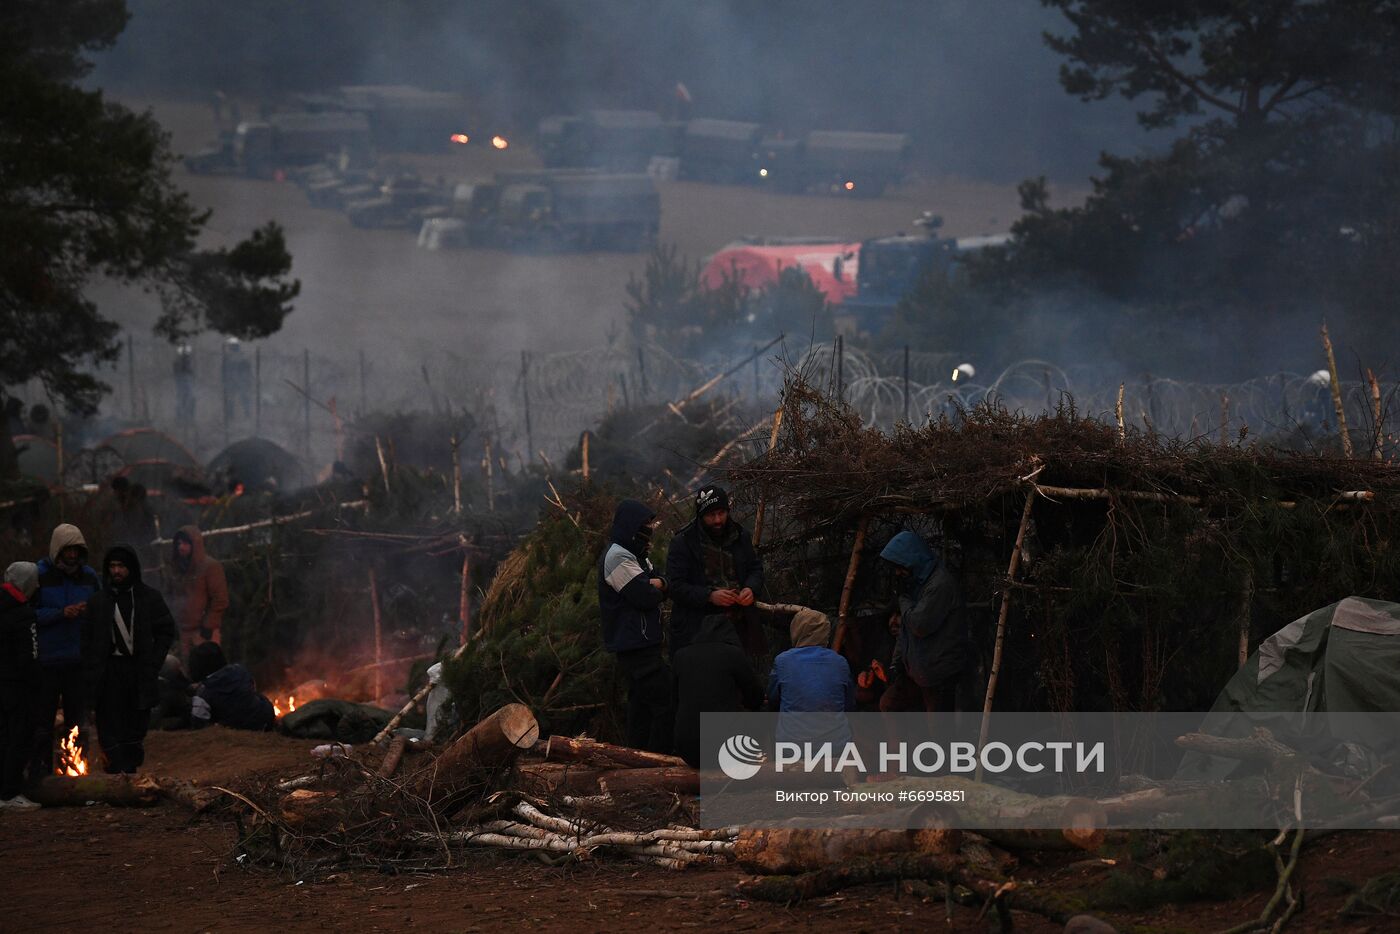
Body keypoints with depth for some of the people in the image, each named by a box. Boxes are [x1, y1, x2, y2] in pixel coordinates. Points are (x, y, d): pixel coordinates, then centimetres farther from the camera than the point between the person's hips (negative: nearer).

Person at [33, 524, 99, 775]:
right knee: (42, 720, 0)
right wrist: (61, 613, -20)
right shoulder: (39, 575, -6)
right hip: (46, 660, -4)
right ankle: (39, 772, 6)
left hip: (79, 660, 4)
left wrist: (92, 612, -9)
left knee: (78, 719, 10)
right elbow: (29, 614, -10)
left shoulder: (89, 576, 7)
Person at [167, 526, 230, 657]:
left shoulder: (211, 566, -7)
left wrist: (208, 627, -14)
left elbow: (220, 600, -11)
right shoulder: (178, 568, 15)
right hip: (185, 631, 7)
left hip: (205, 632, -7)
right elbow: (173, 596, 25)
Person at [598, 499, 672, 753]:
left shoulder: (635, 555, 18)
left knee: (641, 708, 14)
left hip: (636, 645, 11)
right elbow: (646, 597, -21)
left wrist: (657, 583, -11)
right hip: (636, 646, -11)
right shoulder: (618, 558, -15)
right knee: (665, 704, -14)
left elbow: (664, 586, 12)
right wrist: (655, 588, 1)